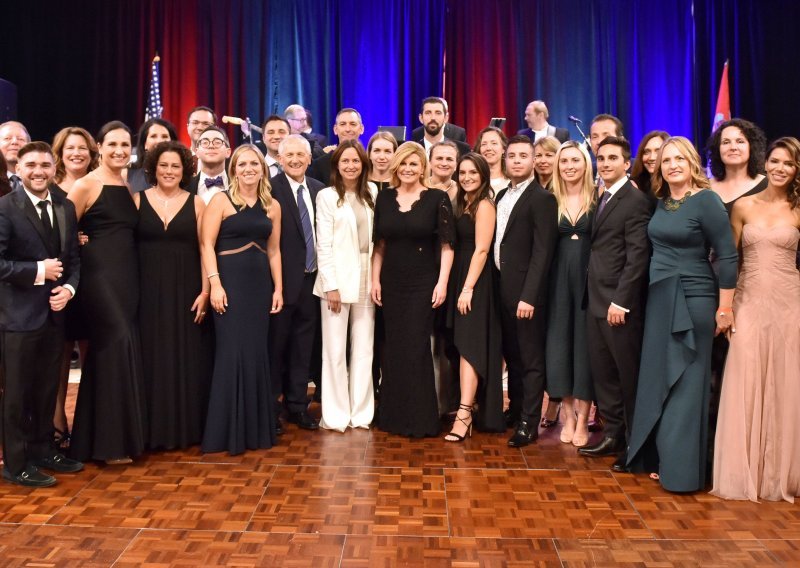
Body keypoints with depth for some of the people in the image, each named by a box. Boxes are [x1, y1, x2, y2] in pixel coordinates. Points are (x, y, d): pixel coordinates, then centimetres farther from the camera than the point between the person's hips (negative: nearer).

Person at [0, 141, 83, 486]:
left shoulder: (66, 208, 9)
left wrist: (69, 288, -6)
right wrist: (39, 271, -16)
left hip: (54, 312, 6)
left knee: (47, 389, 16)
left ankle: (43, 450, 31)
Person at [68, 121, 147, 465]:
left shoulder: (130, 187, 14)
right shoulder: (87, 185, -6)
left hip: (128, 277, 7)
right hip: (99, 276, -7)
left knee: (111, 351, 10)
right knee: (118, 347, -10)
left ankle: (94, 437, 22)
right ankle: (111, 442, 2)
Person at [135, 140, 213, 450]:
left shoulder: (196, 203, 4)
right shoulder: (138, 200, 4)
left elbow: (205, 249, 1)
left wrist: (205, 291, -7)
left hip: (186, 291, 0)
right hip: (148, 292, 0)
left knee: (187, 359, 5)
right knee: (152, 358, 4)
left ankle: (187, 427, 18)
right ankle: (153, 429, 15)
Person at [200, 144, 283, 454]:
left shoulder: (272, 206, 10)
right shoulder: (221, 200, -2)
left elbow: (274, 250, 13)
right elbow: (207, 244, -8)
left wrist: (278, 288, 8)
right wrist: (214, 283, -16)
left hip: (260, 284, 4)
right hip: (230, 282, -4)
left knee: (257, 353, 7)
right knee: (232, 353, -5)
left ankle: (256, 428, 18)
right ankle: (228, 430, 7)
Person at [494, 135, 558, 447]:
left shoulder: (542, 198, -9)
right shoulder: (502, 196, 14)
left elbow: (542, 251, -15)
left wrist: (528, 296, -21)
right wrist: (497, 286, 6)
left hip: (525, 291, -7)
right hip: (502, 288, 7)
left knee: (531, 359, 2)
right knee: (511, 355, 17)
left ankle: (529, 423, 10)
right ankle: (515, 410, 29)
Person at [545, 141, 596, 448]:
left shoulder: (598, 199, -1)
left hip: (589, 278, -2)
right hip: (559, 280, 2)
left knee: (585, 344, 3)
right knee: (560, 344, 5)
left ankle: (583, 420, 12)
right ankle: (568, 417, 16)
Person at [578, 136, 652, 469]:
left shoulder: (636, 201, -11)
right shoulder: (602, 200, 15)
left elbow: (637, 256, -16)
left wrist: (620, 301, -20)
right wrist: (594, 297, 10)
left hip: (620, 303, -8)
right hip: (596, 301, 8)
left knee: (629, 375, 2)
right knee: (602, 372, 12)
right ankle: (613, 435, 24)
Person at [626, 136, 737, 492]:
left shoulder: (705, 200, -11)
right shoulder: (660, 203, 9)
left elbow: (728, 256, -12)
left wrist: (724, 308, -13)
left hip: (692, 301, -7)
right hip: (659, 300, 7)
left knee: (685, 383, 0)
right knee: (658, 381, 12)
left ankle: (682, 467, 11)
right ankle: (659, 458, 24)